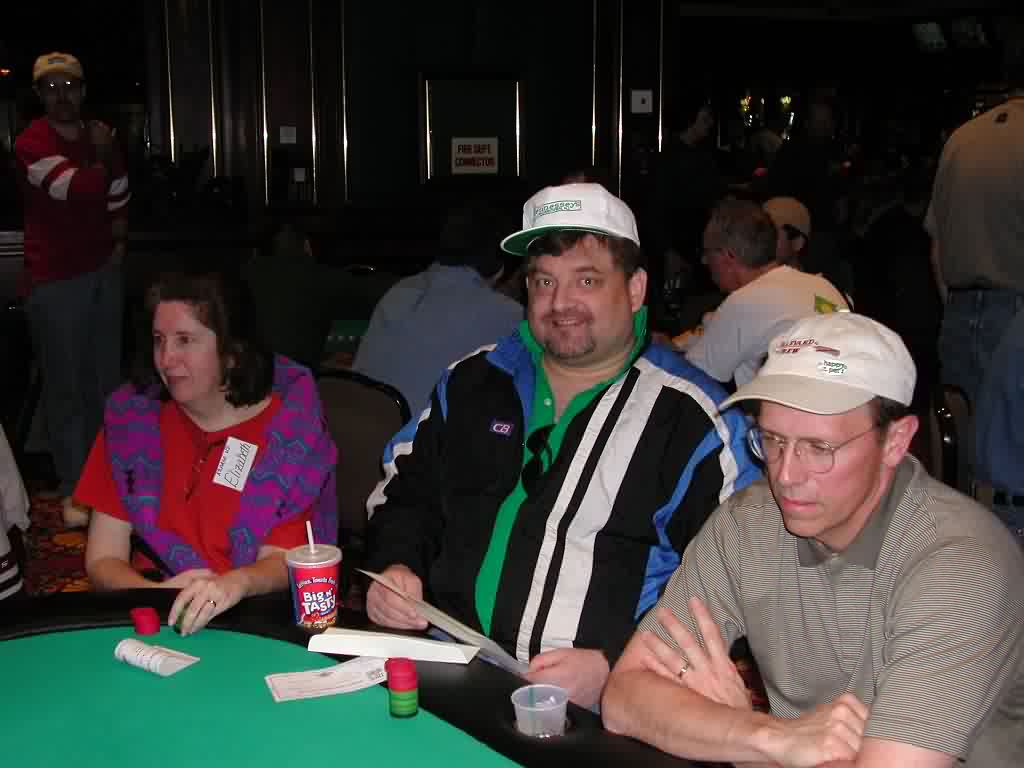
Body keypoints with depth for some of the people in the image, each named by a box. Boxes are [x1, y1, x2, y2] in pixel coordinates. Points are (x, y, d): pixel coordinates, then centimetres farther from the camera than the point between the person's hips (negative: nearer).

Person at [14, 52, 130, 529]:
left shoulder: (98, 137, 11)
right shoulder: (31, 143, -11)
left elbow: (117, 194, 22)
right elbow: (76, 189, -25)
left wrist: (119, 239, 12)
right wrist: (99, 158, -8)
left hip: (102, 270, 7)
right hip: (55, 279, -7)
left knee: (105, 377, 14)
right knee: (65, 384, -2)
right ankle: (73, 489, 4)